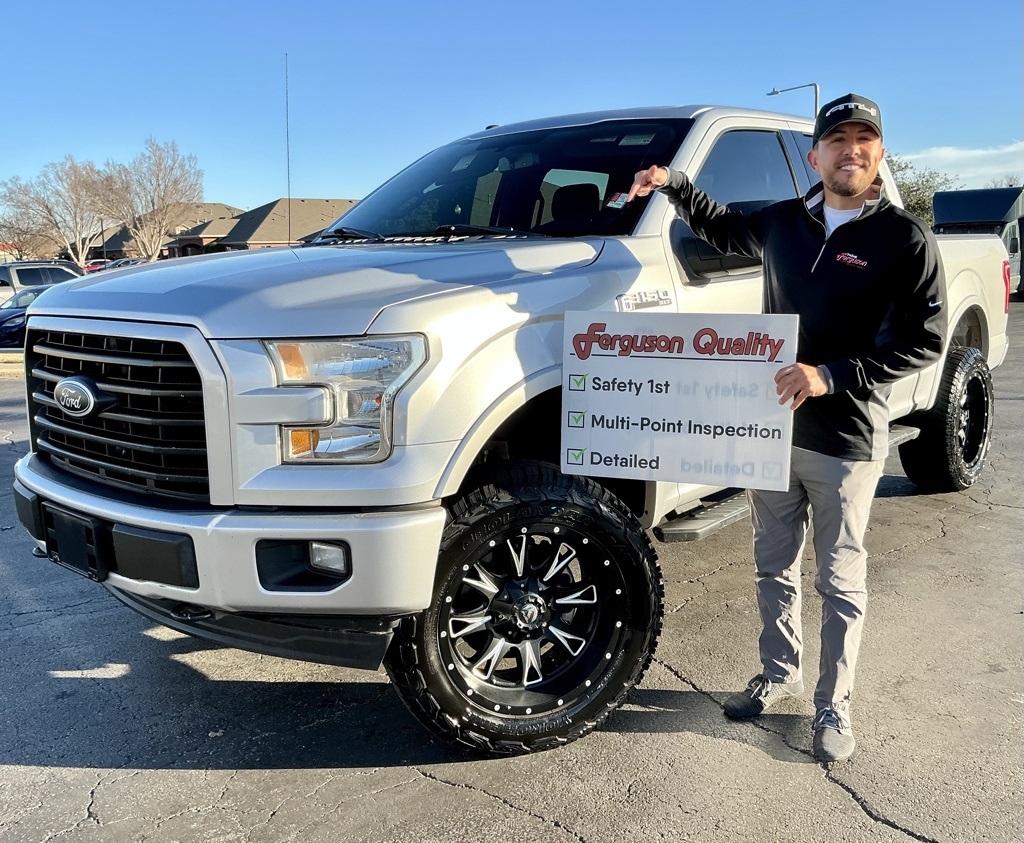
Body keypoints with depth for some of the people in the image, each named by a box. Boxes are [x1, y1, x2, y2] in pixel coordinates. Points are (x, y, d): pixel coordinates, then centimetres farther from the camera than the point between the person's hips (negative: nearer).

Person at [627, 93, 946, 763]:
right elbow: (725, 230, 27)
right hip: (772, 426, 5)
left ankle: (834, 705, 24)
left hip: (846, 442, -5)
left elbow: (926, 339, -12)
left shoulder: (906, 240, -9)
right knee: (774, 566, 16)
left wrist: (831, 375, -23)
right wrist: (673, 184, 13)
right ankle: (780, 675, 36)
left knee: (840, 581, 7)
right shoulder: (783, 222, 7)